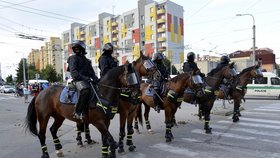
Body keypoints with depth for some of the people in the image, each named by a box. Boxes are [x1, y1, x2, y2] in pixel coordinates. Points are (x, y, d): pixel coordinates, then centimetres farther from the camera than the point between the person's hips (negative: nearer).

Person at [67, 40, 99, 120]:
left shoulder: (86, 60, 25)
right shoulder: (73, 58, 5)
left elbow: (91, 72, 20)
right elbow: (73, 72, -9)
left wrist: (95, 78, -2)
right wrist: (83, 77, -22)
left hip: (87, 80, 8)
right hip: (78, 80, -8)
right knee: (86, 91, -36)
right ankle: (77, 112, -32)